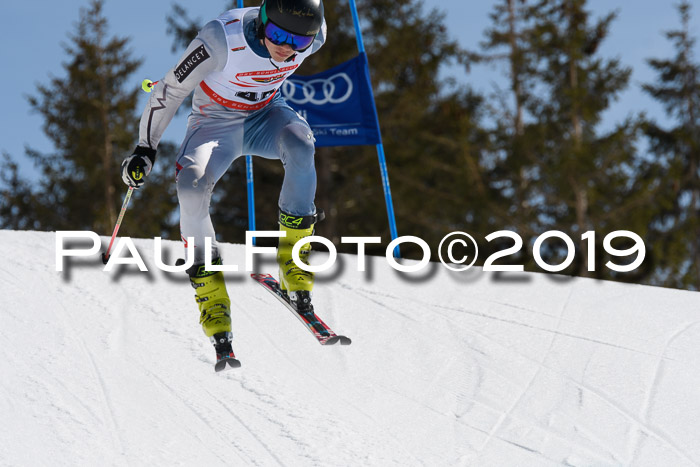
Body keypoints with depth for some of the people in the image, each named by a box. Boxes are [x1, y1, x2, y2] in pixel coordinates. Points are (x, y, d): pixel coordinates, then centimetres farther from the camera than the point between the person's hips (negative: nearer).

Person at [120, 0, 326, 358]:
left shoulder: (315, 37, -21)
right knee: (191, 186, -31)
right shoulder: (222, 38, -33)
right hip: (215, 123, -3)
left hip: (265, 116, 3)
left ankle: (293, 260, -20)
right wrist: (145, 150, -16)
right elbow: (171, 90, -19)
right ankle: (209, 290, -17)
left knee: (300, 143, -32)